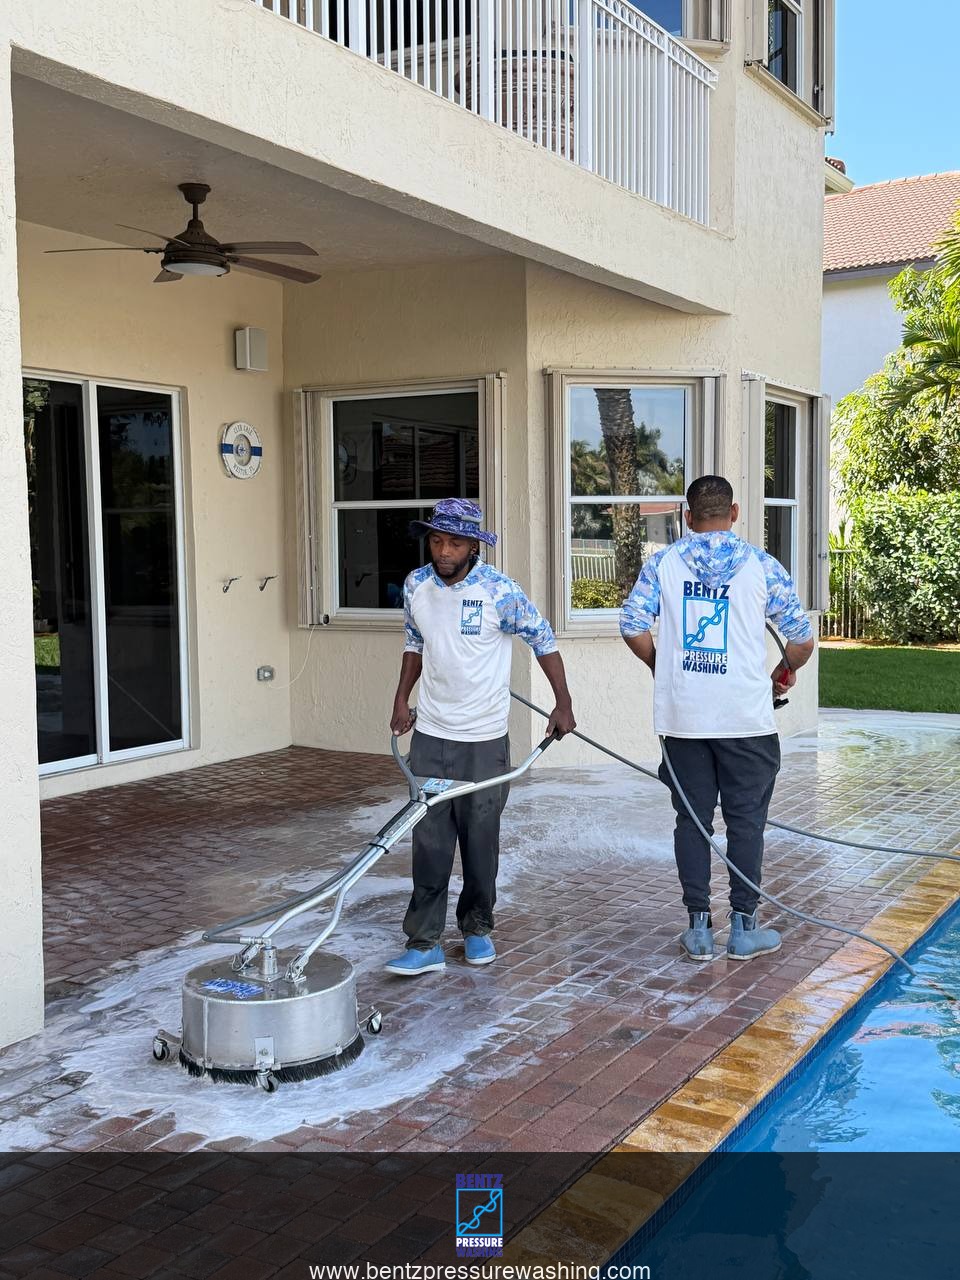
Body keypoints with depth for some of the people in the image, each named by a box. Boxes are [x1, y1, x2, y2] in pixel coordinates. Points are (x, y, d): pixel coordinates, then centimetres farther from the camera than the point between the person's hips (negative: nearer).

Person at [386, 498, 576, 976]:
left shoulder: (500, 591, -13)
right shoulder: (416, 585, 1)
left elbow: (543, 641, -2)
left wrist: (563, 703, -3)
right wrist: (402, 700, 12)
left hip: (484, 739, -3)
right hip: (430, 736, 3)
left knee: (480, 840, 8)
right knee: (429, 842, 0)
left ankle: (477, 928, 26)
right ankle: (424, 943, 5)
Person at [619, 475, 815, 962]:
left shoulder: (663, 563, 2)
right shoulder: (761, 565, -1)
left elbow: (632, 626, -2)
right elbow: (802, 636, 1)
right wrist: (787, 672, 21)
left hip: (682, 715, 2)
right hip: (746, 716, -1)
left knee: (692, 818, 9)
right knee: (745, 818, 8)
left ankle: (698, 927, 13)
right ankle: (743, 927, 13)